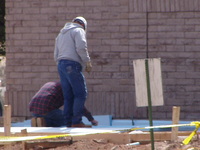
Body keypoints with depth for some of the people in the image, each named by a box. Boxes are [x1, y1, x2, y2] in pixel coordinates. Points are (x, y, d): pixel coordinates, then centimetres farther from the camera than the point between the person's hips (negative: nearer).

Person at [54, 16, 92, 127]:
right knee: (81, 94, -7)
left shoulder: (61, 34, 28)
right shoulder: (79, 31, 3)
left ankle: (69, 122, 3)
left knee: (68, 96, 7)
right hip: (72, 64, -8)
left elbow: (56, 56, 25)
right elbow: (81, 48, -13)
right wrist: (88, 62, -6)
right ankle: (76, 121, -14)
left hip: (61, 64, 8)